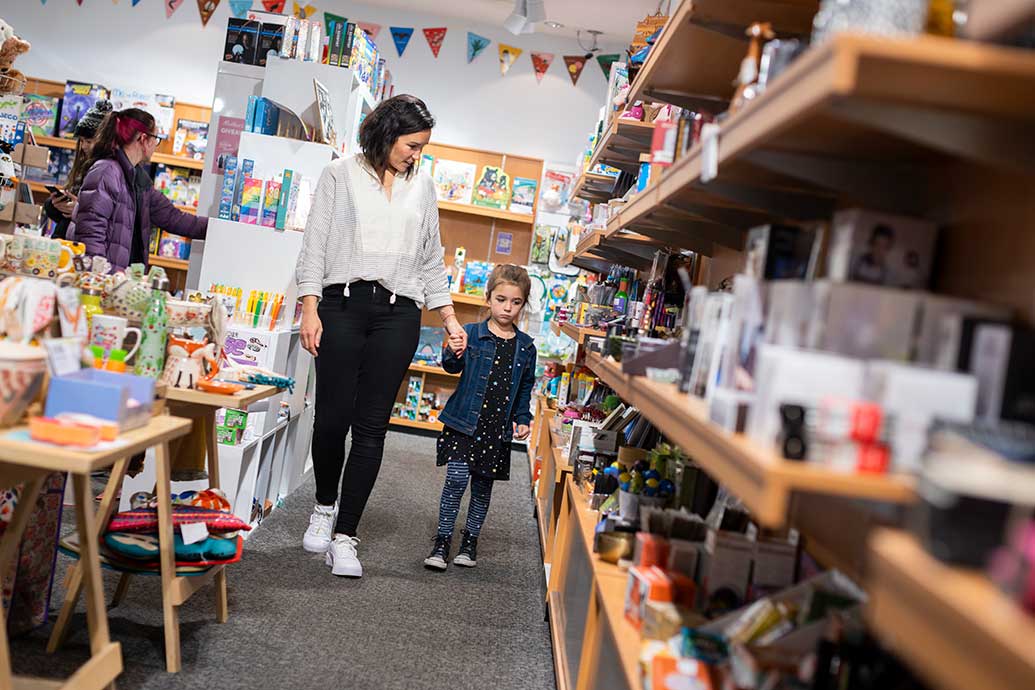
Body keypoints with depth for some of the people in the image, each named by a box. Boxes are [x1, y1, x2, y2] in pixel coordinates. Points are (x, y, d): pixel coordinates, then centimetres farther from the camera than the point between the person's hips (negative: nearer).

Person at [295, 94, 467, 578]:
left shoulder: (422, 188, 16)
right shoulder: (340, 176, 7)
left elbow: (431, 260, 19)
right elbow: (315, 246, 3)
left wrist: (449, 318, 12)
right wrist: (310, 309, -6)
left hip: (398, 313, 2)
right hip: (342, 303, -2)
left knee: (371, 426, -2)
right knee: (332, 417, -1)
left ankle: (344, 536, 3)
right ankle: (324, 506, 27)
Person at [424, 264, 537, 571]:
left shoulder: (525, 346, 6)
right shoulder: (471, 334, -4)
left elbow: (525, 388, 14)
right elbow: (452, 367, -15)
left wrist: (522, 420, 6)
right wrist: (453, 354, -36)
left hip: (498, 427, 3)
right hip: (464, 421, -3)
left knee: (483, 485, 11)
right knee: (456, 479, -10)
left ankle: (470, 540, 27)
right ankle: (442, 540, 4)